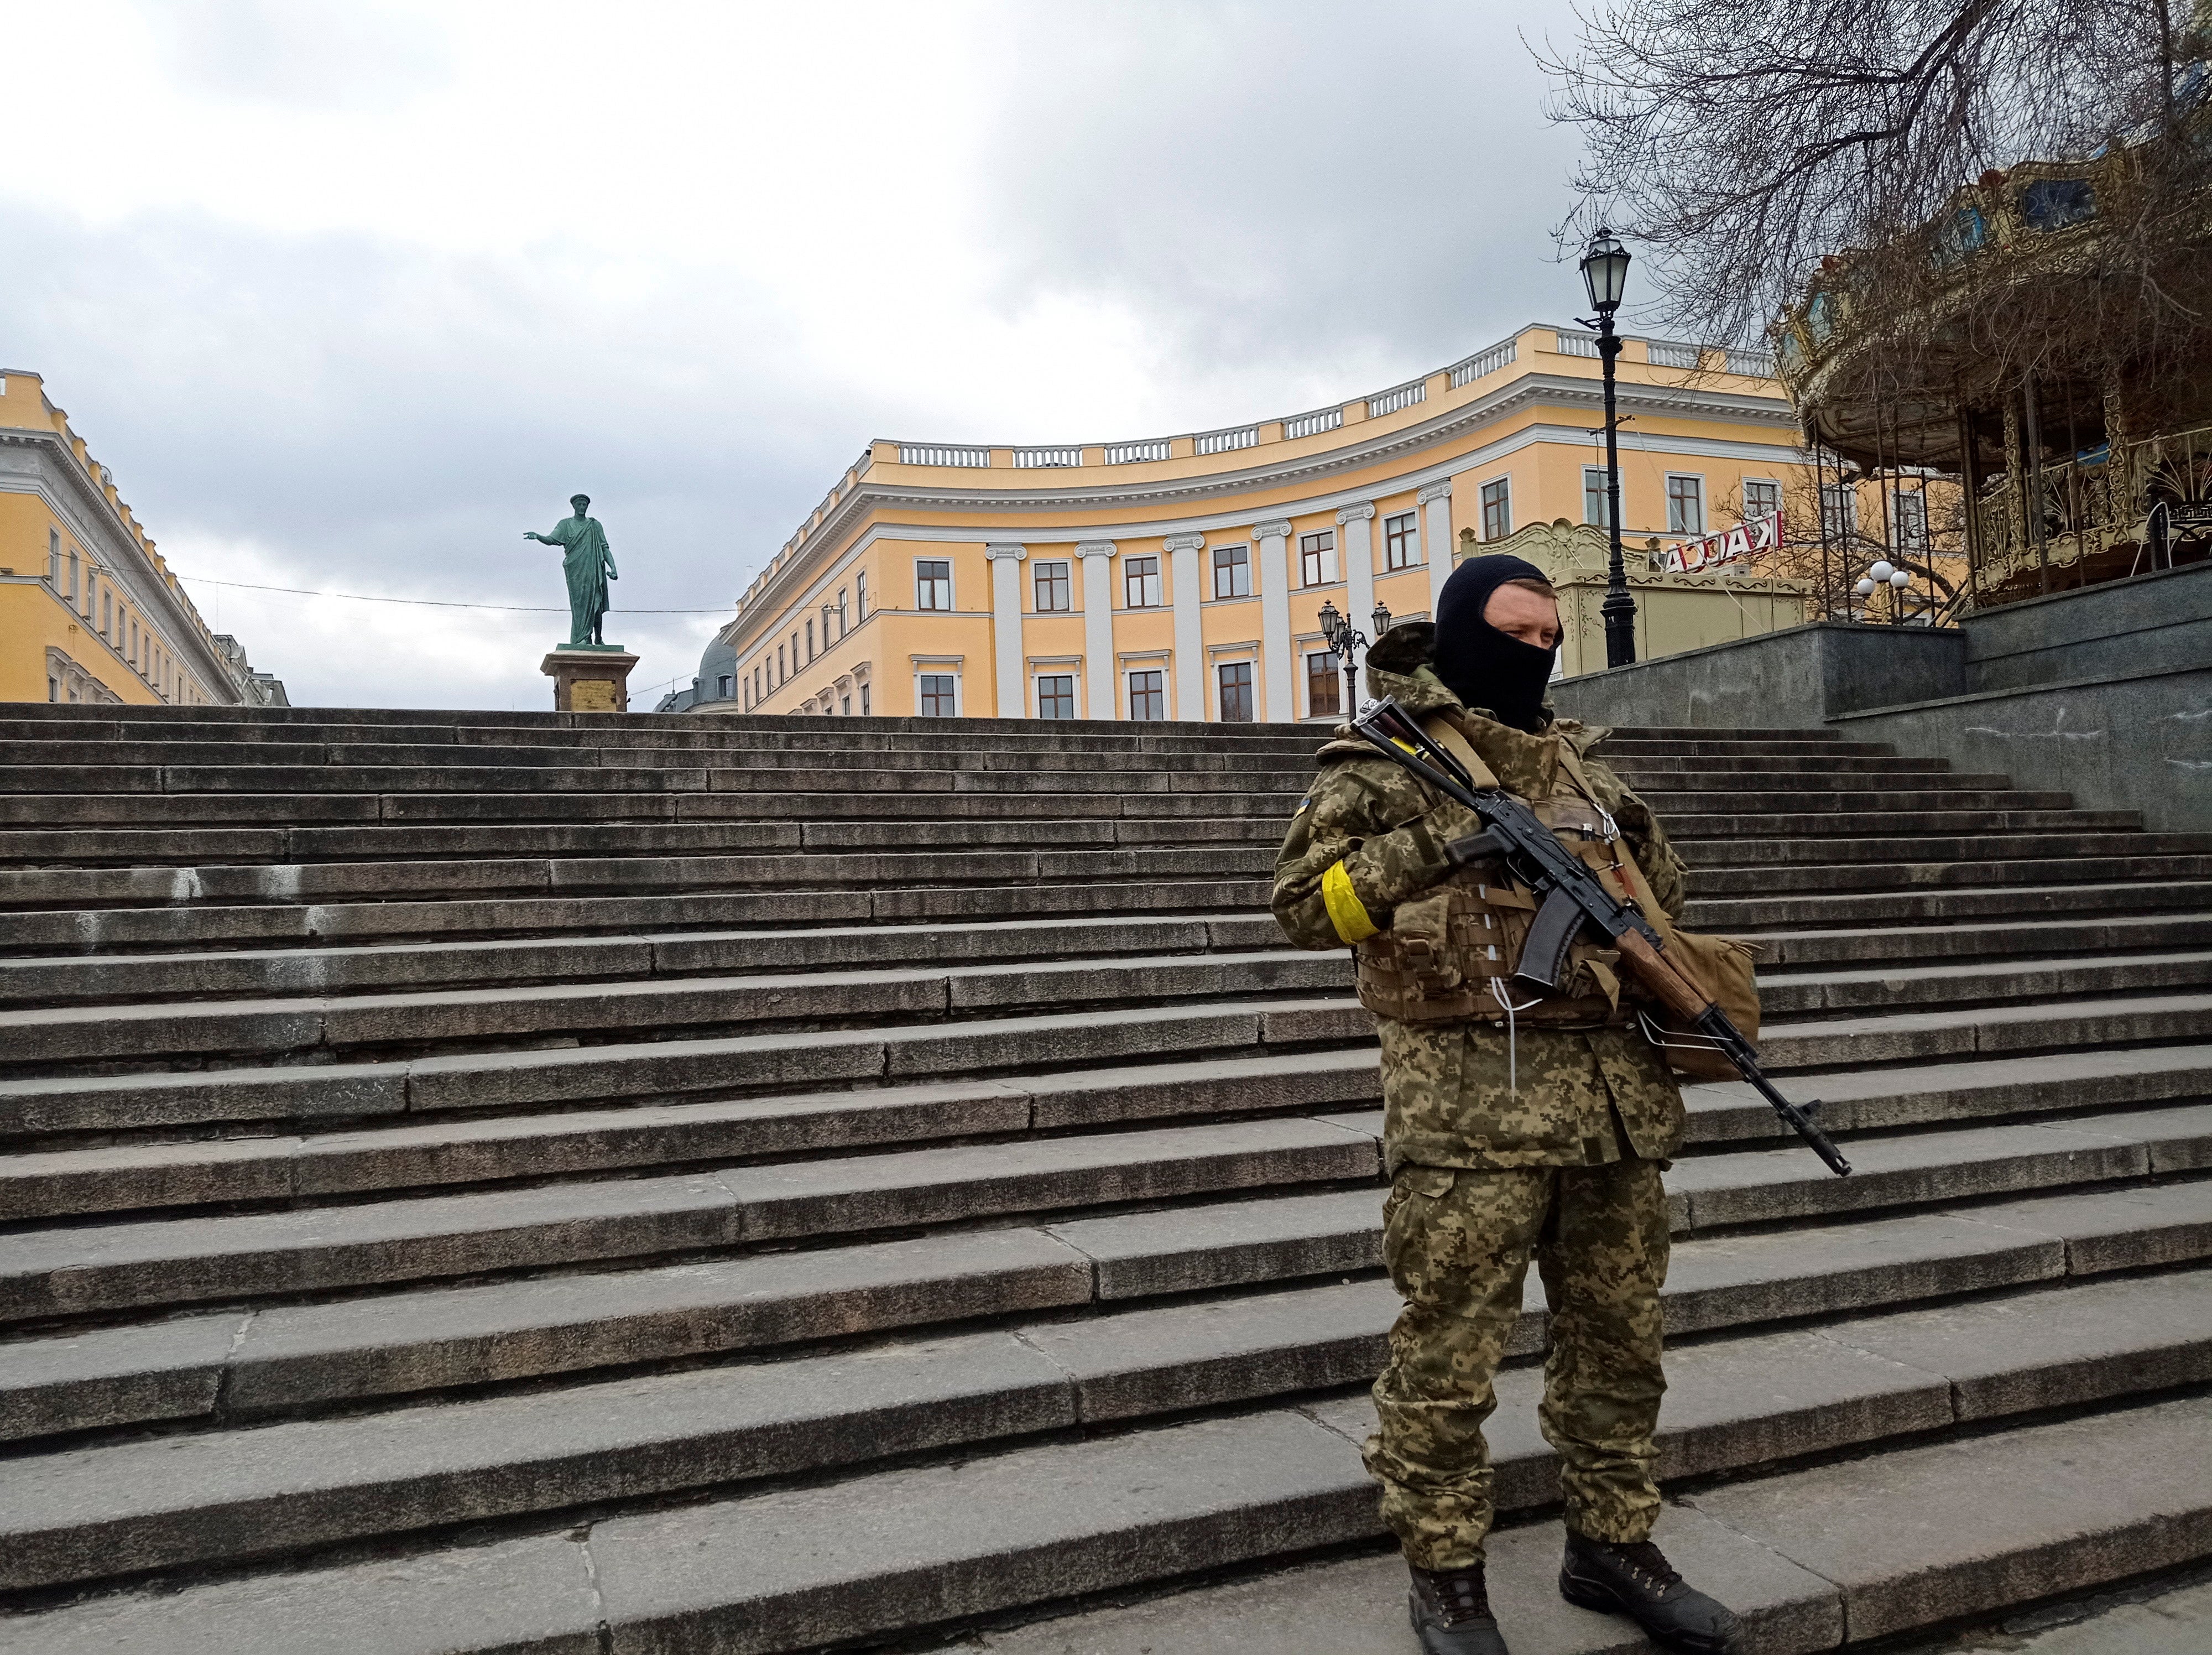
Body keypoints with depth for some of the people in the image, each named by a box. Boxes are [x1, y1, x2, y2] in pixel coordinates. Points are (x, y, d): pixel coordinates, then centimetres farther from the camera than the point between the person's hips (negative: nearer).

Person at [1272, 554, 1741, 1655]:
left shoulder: (1580, 760, 19)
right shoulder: (1384, 763, -1)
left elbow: (1660, 906, 29)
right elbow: (1304, 904, -9)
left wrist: (1641, 855, 6)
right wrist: (1437, 844, -17)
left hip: (1619, 1093, 7)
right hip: (1470, 1105, -6)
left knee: (1618, 1337, 16)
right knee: (1447, 1354, 1)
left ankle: (1611, 1544, 34)